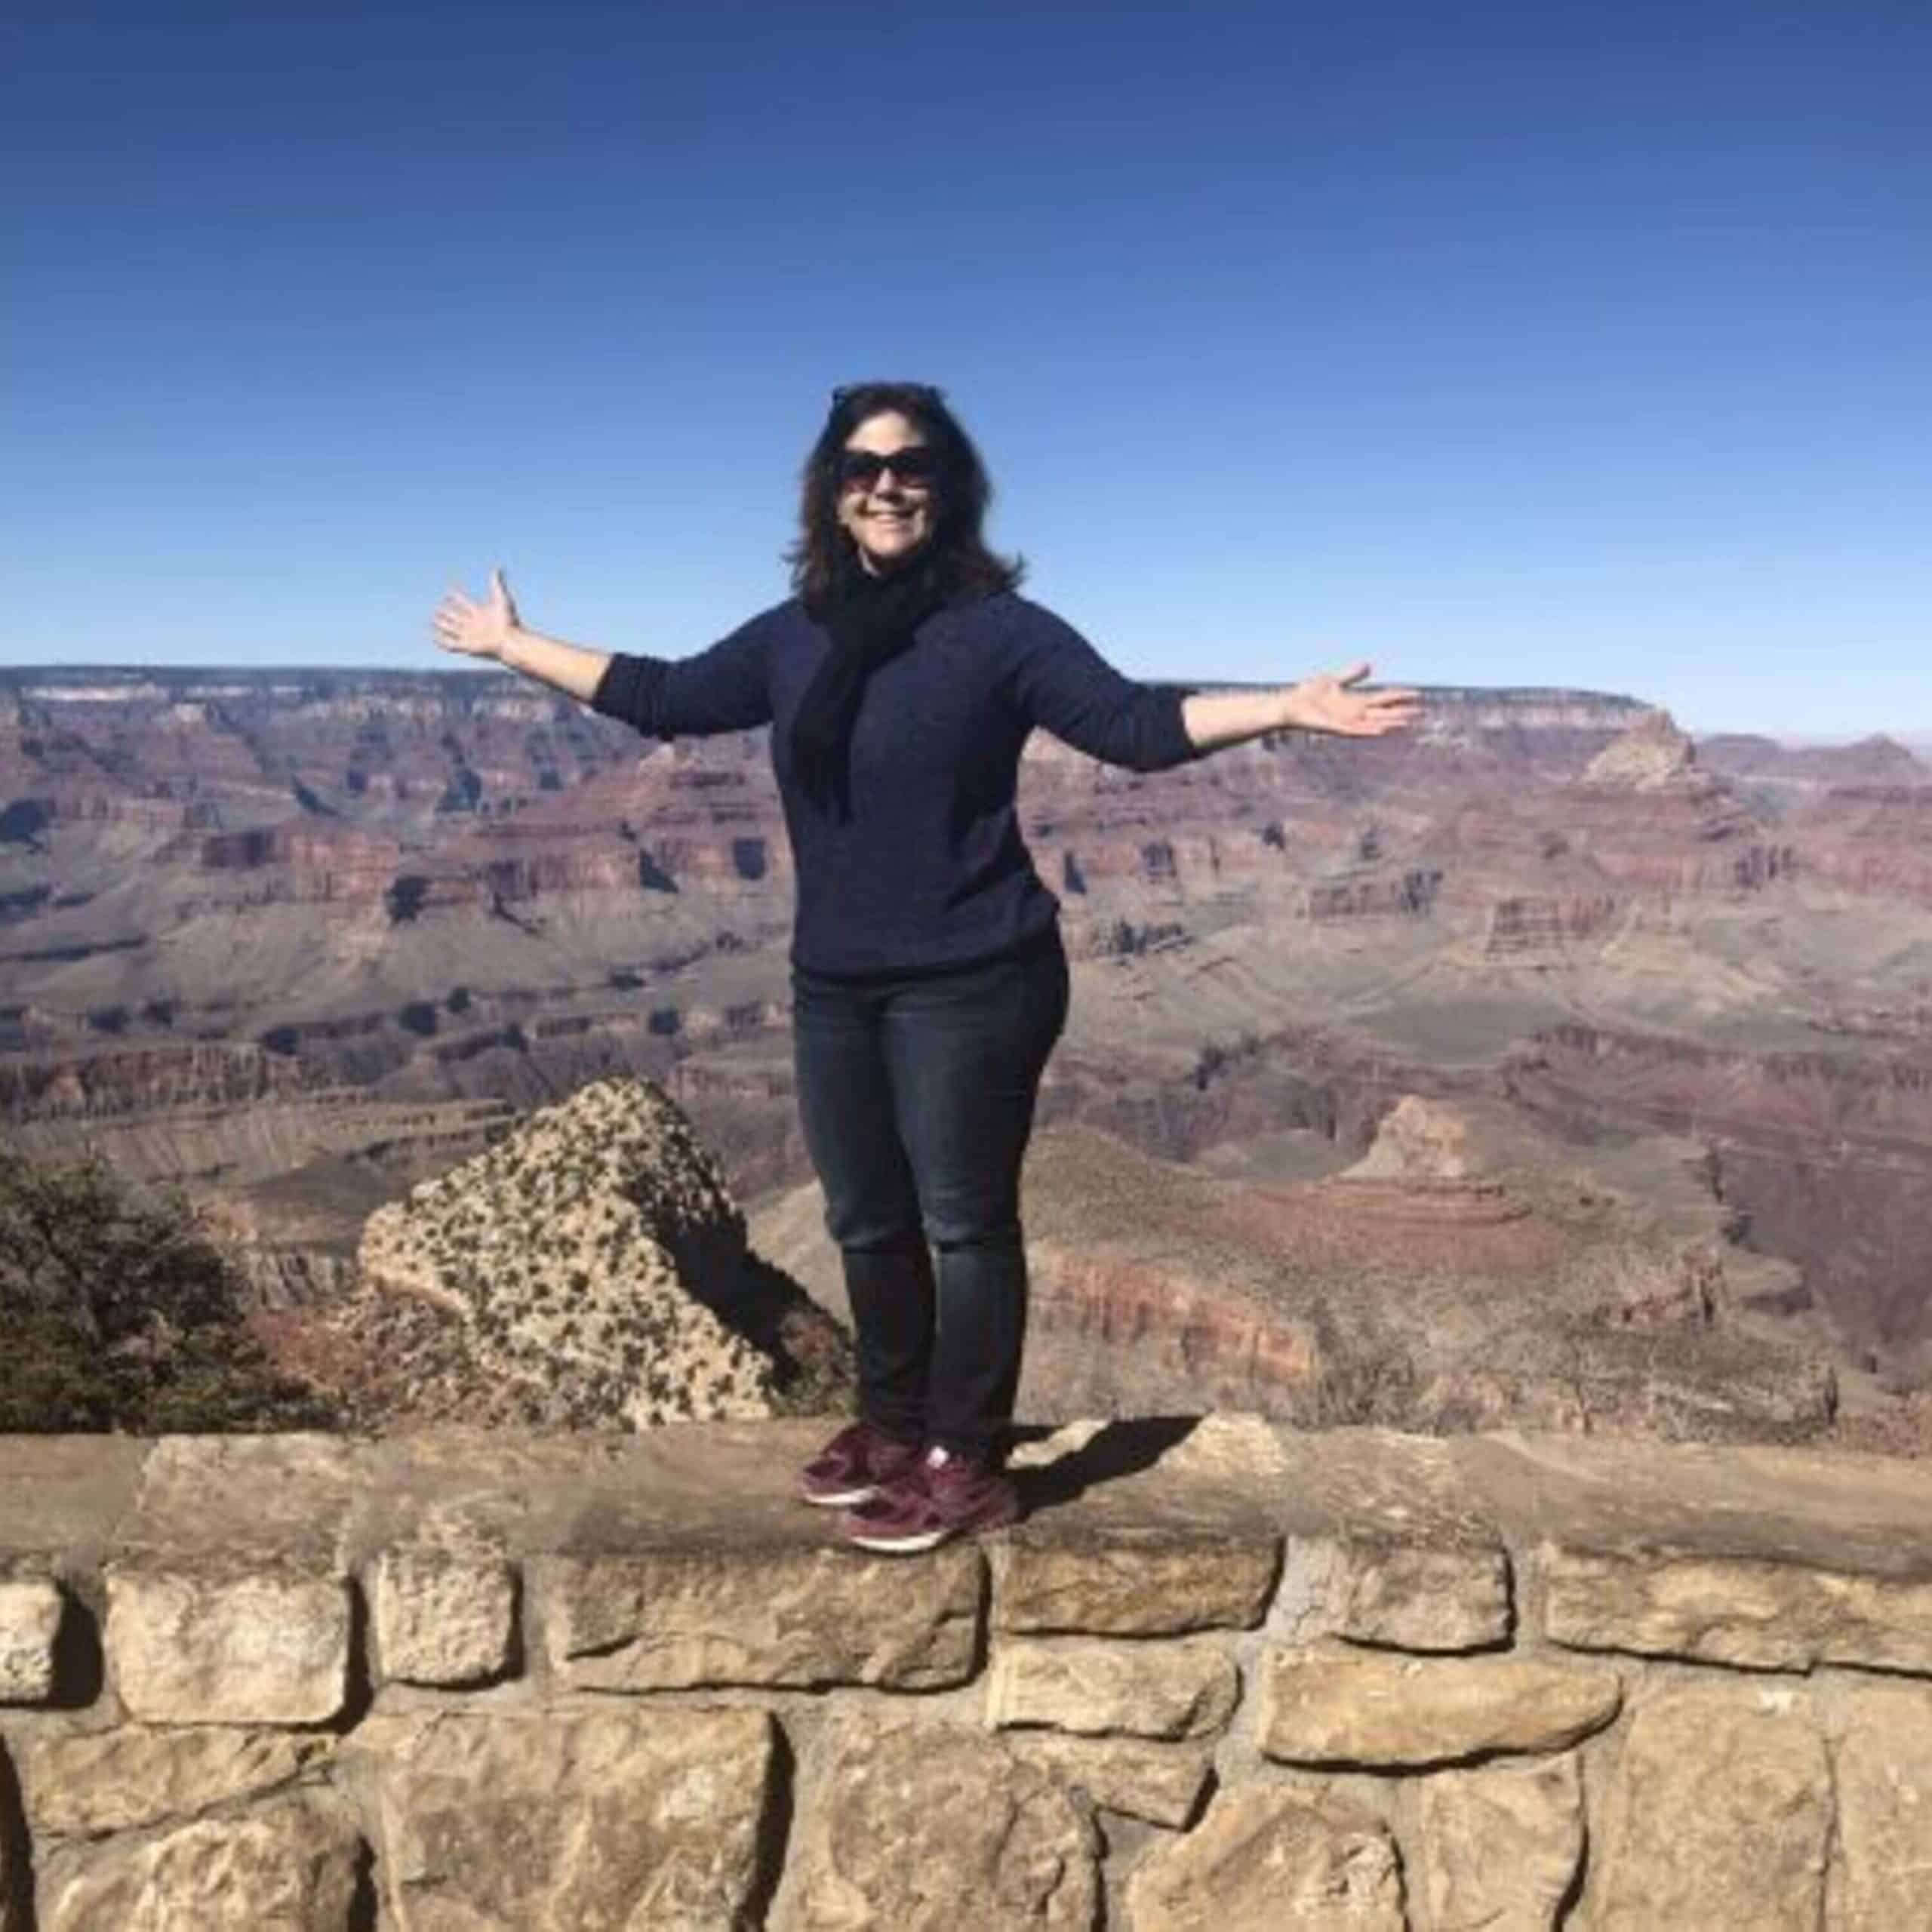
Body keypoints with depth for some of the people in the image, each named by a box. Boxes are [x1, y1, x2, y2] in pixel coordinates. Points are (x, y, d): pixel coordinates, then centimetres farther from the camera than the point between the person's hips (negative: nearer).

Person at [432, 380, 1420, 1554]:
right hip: (835, 988, 6)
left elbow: (1136, 723, -13)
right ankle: (895, 1428, 34)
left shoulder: (997, 628, -7)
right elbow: (664, 697, 20)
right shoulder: (794, 636, 10)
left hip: (970, 984, -6)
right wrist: (512, 646, 26)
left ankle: (970, 1468, 13)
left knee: (965, 1221, 1)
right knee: (868, 1222, 16)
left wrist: (1286, 706, -26)